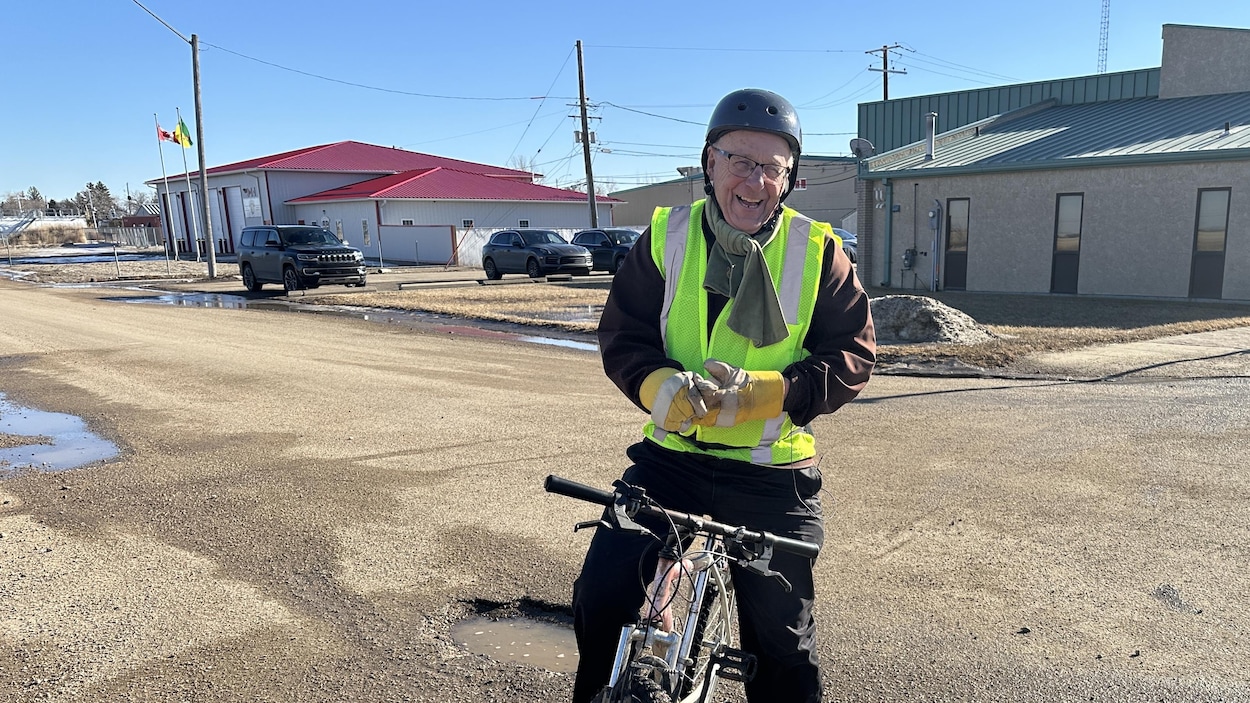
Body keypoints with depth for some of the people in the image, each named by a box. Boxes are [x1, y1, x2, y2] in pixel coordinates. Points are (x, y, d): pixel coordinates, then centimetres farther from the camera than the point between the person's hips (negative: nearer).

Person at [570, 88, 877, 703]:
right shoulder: (665, 238, 1)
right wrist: (658, 384, -21)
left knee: (783, 640, 10)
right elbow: (621, 333, 0)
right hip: (670, 456, 1)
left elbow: (853, 355, -5)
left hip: (773, 473, -1)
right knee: (601, 596, -2)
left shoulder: (818, 253, -2)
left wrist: (763, 392, -21)